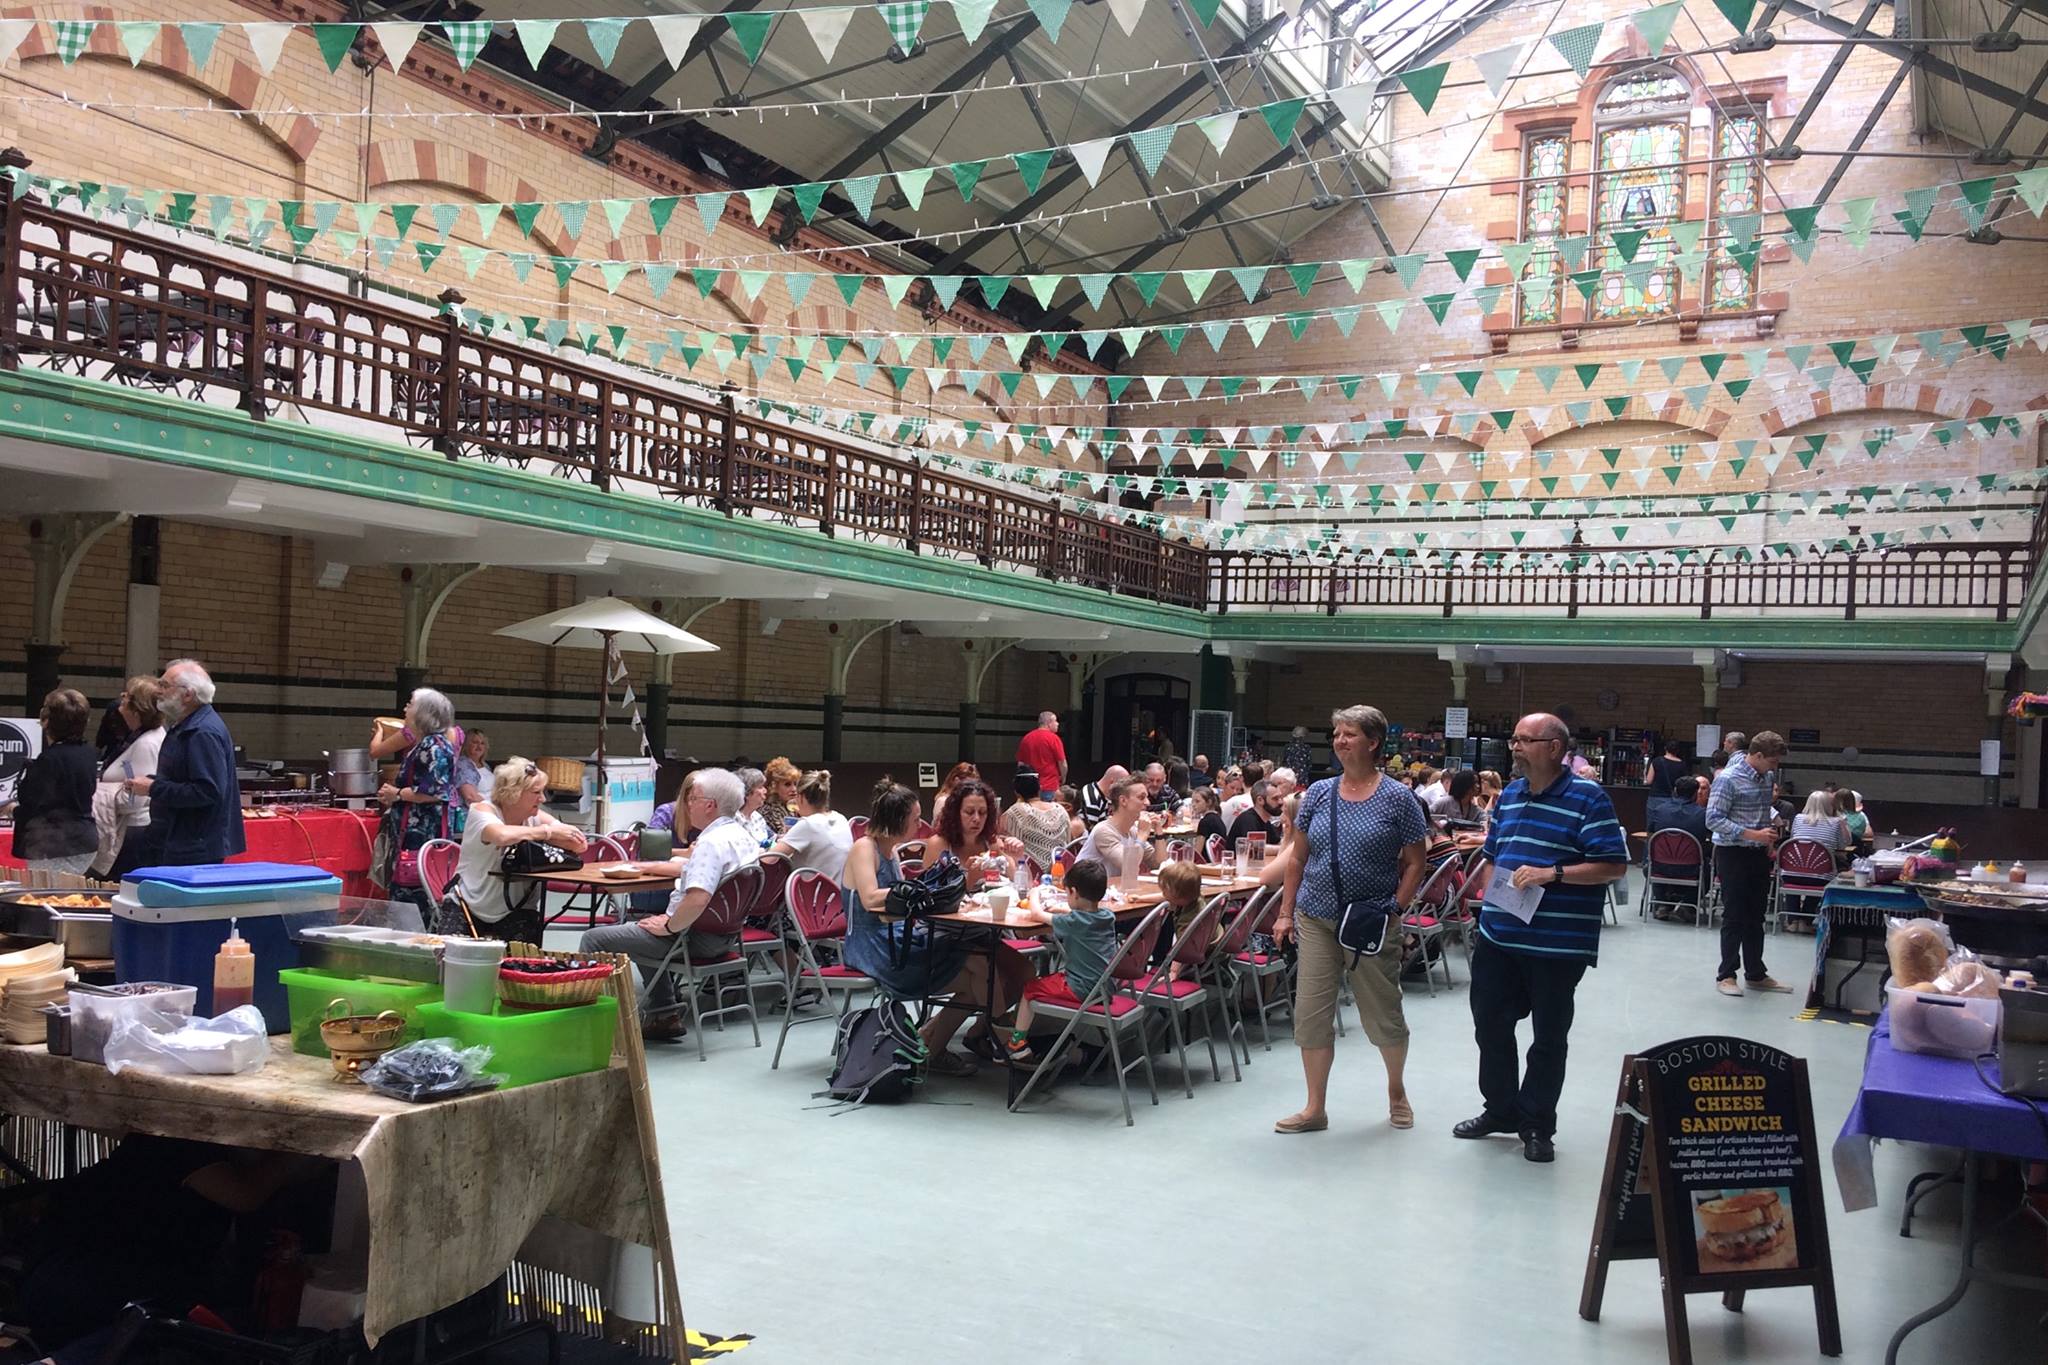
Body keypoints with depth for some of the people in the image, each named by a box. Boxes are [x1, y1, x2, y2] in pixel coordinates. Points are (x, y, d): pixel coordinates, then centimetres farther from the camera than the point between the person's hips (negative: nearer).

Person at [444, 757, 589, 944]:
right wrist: (548, 831, -27)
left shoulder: (536, 818, 1)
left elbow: (580, 845, -9)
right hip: (465, 907, -2)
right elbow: (502, 835, -35)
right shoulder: (482, 811, -11)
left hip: (516, 912, 2)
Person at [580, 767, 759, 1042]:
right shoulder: (744, 836, 8)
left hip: (697, 938, -10)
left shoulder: (712, 842, -23)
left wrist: (668, 926, -20)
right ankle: (663, 1015, 28)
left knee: (593, 939, -3)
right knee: (635, 929, 34)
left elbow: (697, 899, -34)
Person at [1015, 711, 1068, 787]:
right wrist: (1063, 779, 10)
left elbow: (1020, 764, 12)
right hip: (1050, 785, -5)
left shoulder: (1026, 738, 8)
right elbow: (1062, 763, -8)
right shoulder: (1053, 738, -8)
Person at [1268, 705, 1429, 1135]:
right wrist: (1286, 913, 5)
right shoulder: (1318, 793, 4)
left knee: (1383, 1012, 9)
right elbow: (1296, 858, 9)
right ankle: (1315, 1108, 14)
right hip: (1316, 920, 3)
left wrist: (1394, 910, -11)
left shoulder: (1397, 799, -5)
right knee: (1311, 1012, 2)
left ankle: (1397, 1091, 35)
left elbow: (1414, 864, -2)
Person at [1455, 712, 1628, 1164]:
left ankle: (1537, 1125, 21)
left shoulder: (1587, 798, -10)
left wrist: (1552, 874, -22)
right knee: (1490, 1024, 14)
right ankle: (1501, 1110, 32)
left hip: (1558, 944, -6)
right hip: (1498, 936, 7)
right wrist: (1490, 898, 9)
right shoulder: (1510, 793, 11)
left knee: (1549, 1037, 7)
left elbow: (1614, 866, -14)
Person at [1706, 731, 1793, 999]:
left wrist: (1770, 840, 10)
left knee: (1756, 916, 13)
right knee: (1734, 917, -1)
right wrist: (1753, 835, -24)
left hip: (1759, 854, 7)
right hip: (1733, 854, -7)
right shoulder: (1728, 779, -16)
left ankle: (1756, 974, 23)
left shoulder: (1767, 777, 7)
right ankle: (1726, 975, 9)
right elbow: (1714, 819, -20)